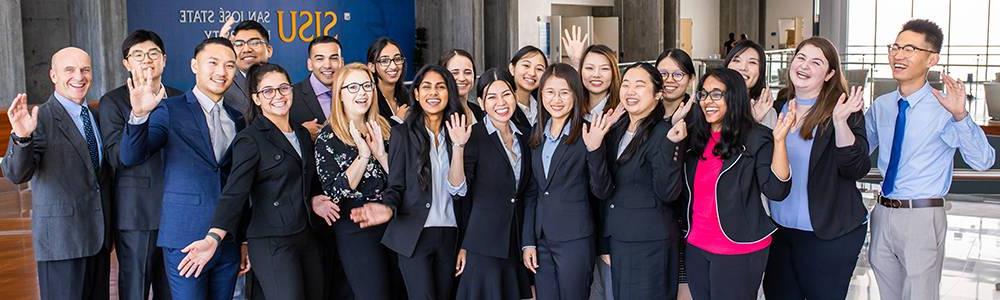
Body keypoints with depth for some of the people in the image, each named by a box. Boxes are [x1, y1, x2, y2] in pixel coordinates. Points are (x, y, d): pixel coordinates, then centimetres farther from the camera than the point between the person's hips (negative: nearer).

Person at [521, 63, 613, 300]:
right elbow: (531, 193, 12)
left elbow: (601, 192, -11)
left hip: (575, 240, -5)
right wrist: (528, 242, 8)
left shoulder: (587, 134, -7)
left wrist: (594, 149, -24)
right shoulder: (537, 136, 9)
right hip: (541, 240, 5)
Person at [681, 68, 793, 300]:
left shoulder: (756, 138, -9)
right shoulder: (694, 137, 7)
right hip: (696, 246, 6)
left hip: (738, 250, -6)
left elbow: (777, 190, -18)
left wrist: (779, 140, -27)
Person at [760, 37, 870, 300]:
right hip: (779, 228, 5)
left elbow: (857, 168, -18)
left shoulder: (842, 110, -9)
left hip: (829, 232, -5)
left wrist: (839, 121, -29)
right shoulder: (778, 108, 5)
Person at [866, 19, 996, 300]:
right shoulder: (880, 106, 5)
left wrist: (961, 115, -36)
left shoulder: (944, 109, -12)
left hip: (921, 217, -5)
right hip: (883, 214, 5)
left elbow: (983, 161, -22)